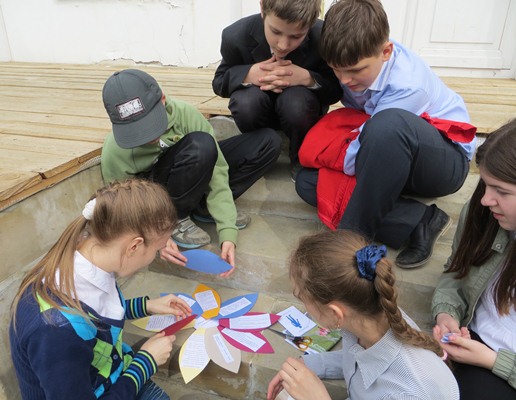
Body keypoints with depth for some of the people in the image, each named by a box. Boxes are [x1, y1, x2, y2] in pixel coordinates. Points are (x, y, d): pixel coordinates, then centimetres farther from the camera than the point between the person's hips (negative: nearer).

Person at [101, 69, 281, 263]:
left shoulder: (184, 113, -26)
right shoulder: (114, 153, -27)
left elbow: (217, 169, -25)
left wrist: (227, 232, -32)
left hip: (197, 170, 4)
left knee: (269, 141, -12)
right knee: (199, 145, -38)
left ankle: (203, 208, -7)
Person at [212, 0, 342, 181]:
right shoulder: (236, 36, -23)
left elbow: (336, 89, -13)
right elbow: (219, 81, -9)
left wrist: (307, 78, -35)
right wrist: (249, 75, -33)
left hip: (299, 106, -1)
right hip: (259, 111, 1)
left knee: (297, 102, -36)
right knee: (246, 102, -34)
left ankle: (301, 160, -4)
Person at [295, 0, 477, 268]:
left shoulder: (407, 87, -30)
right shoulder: (356, 58, -11)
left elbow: (352, 161, -26)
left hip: (446, 159, -7)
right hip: (388, 156, 7)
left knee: (388, 125, -42)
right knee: (307, 182, -12)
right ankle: (418, 223, -18)